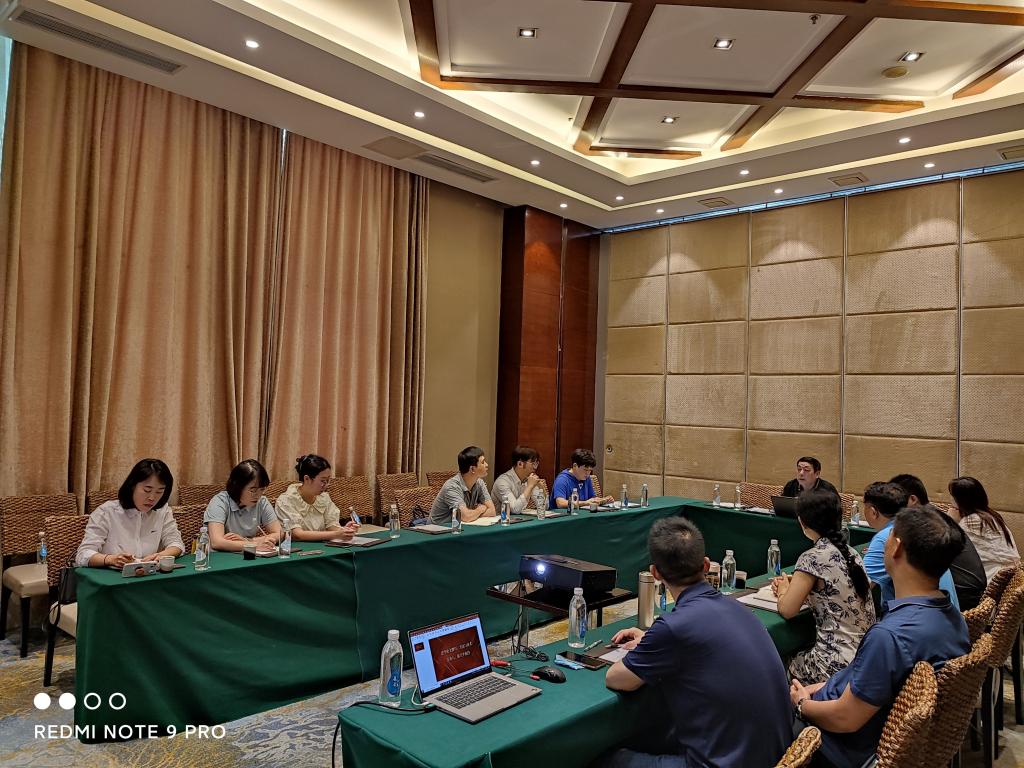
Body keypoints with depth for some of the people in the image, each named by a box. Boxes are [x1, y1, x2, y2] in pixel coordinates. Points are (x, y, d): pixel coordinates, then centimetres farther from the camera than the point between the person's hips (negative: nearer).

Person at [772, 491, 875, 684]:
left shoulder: (812, 558, -16)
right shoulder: (851, 552, 7)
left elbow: (787, 610, -13)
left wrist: (784, 590, 7)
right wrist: (793, 583, 12)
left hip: (838, 664, -7)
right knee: (797, 657, 25)